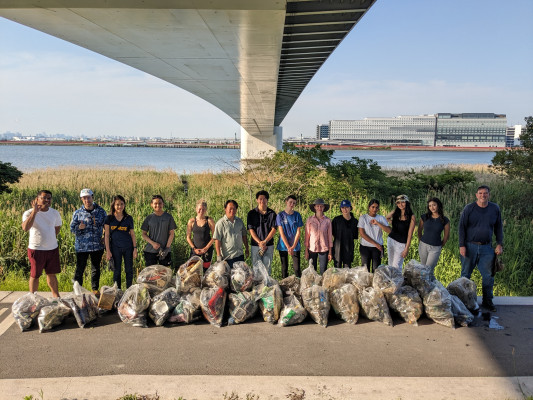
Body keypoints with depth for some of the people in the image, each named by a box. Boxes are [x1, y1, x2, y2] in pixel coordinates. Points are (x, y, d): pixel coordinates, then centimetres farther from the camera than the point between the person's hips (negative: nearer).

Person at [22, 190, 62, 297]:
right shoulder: (29, 213, -12)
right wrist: (35, 211, -32)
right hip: (36, 249, -4)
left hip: (53, 248, 4)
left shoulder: (55, 213, 2)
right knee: (35, 275, 7)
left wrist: (52, 238, 10)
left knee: (51, 273, 16)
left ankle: (56, 296, 27)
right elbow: (25, 228, -32)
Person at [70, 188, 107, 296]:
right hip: (82, 246, -1)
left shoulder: (100, 211, 3)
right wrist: (79, 228, -17)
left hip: (97, 246, 1)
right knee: (80, 268, 2)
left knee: (96, 268, 12)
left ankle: (95, 288, 25)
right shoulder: (77, 213, 1)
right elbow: (72, 228, 4)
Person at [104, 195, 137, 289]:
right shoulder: (109, 218, -1)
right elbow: (106, 235, -1)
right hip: (115, 247, -1)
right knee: (117, 271, 6)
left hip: (128, 247, 1)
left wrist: (135, 248, 0)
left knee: (129, 270, 5)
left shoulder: (128, 218, 1)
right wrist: (108, 251, -6)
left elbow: (132, 234, 5)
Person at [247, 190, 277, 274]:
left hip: (269, 245, 1)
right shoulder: (251, 213, 2)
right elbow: (251, 230, -2)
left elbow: (273, 229, -2)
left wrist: (265, 241, -13)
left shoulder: (272, 213, 4)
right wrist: (259, 242, -13)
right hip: (255, 245, 0)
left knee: (267, 267, 5)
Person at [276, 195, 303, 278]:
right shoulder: (280, 215, -2)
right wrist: (288, 247, -13)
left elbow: (298, 232, 0)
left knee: (297, 268, -2)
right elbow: (281, 233, -6)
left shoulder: (297, 215, 2)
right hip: (283, 246, 0)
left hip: (295, 246, 1)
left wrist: (293, 247, -10)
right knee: (284, 268, 6)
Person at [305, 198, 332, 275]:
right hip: (312, 249, 0)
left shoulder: (327, 221, 0)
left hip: (324, 249, 0)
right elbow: (307, 236, 3)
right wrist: (306, 251, 1)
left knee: (323, 271, 2)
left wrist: (330, 252, 3)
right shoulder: (310, 220, -1)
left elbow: (329, 237, 4)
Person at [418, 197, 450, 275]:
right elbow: (419, 231, 13)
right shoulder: (424, 217, -2)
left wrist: (440, 247, 9)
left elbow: (446, 236, 5)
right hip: (423, 245, 2)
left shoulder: (445, 220, -6)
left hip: (435, 248, -2)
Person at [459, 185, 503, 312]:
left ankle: (487, 301, 17)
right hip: (470, 247, -2)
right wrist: (462, 245, -9)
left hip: (486, 248, 2)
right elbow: (461, 227, -3)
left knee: (488, 275, 4)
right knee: (465, 274, 7)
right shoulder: (469, 209, -4)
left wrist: (500, 244, 4)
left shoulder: (495, 208, 4)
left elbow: (498, 227, 12)